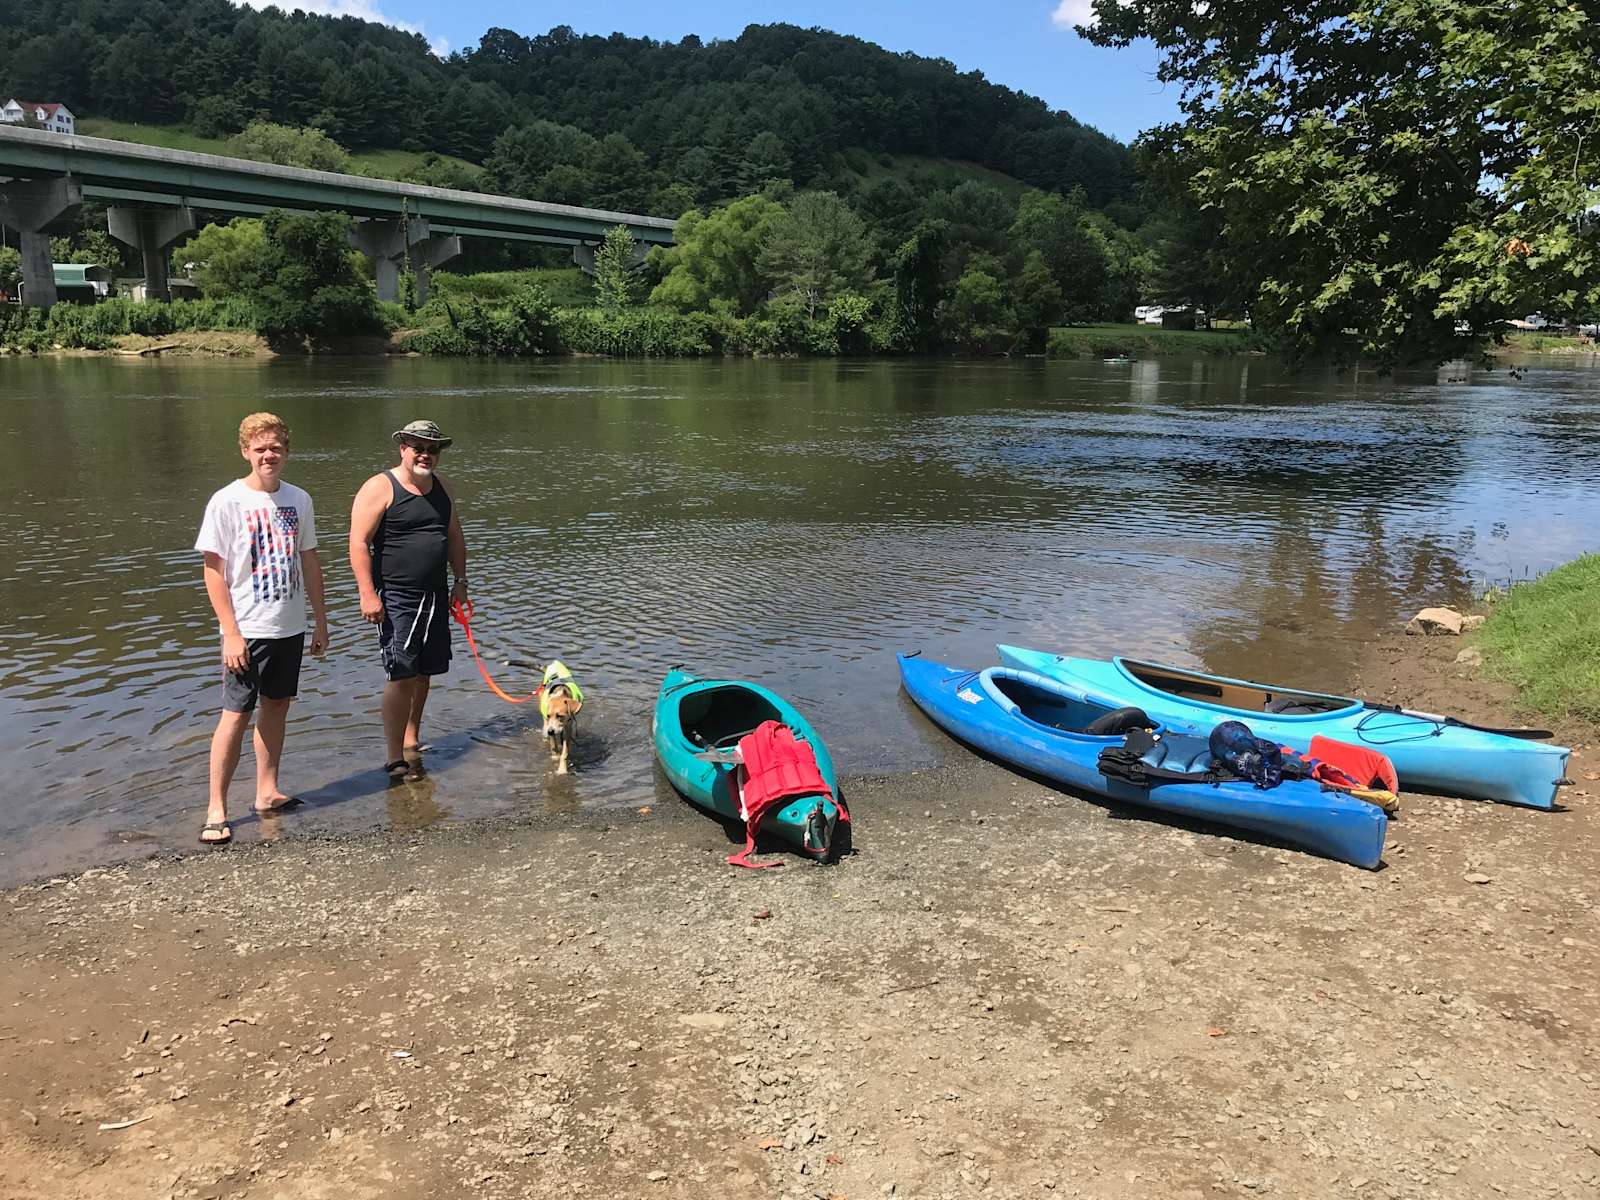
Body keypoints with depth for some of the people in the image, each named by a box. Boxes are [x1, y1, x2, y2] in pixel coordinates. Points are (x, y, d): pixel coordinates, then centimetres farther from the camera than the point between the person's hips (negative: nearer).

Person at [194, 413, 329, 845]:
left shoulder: (299, 500, 6)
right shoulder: (227, 501, -9)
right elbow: (214, 570, -9)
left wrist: (320, 621, 13)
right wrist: (231, 633, -13)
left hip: (290, 628, 5)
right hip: (248, 631, -5)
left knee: (276, 707, 12)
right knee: (236, 715, -3)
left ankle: (267, 792, 24)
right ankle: (216, 809, 6)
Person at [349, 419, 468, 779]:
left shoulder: (441, 487, 13)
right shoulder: (379, 488, -8)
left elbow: (455, 537, 21)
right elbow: (358, 543, -14)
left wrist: (460, 581, 14)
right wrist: (367, 593, -20)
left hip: (435, 596, 7)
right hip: (395, 599, -7)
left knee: (424, 672, 13)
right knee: (402, 675, -11)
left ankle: (411, 739, 29)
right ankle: (394, 758, -5)